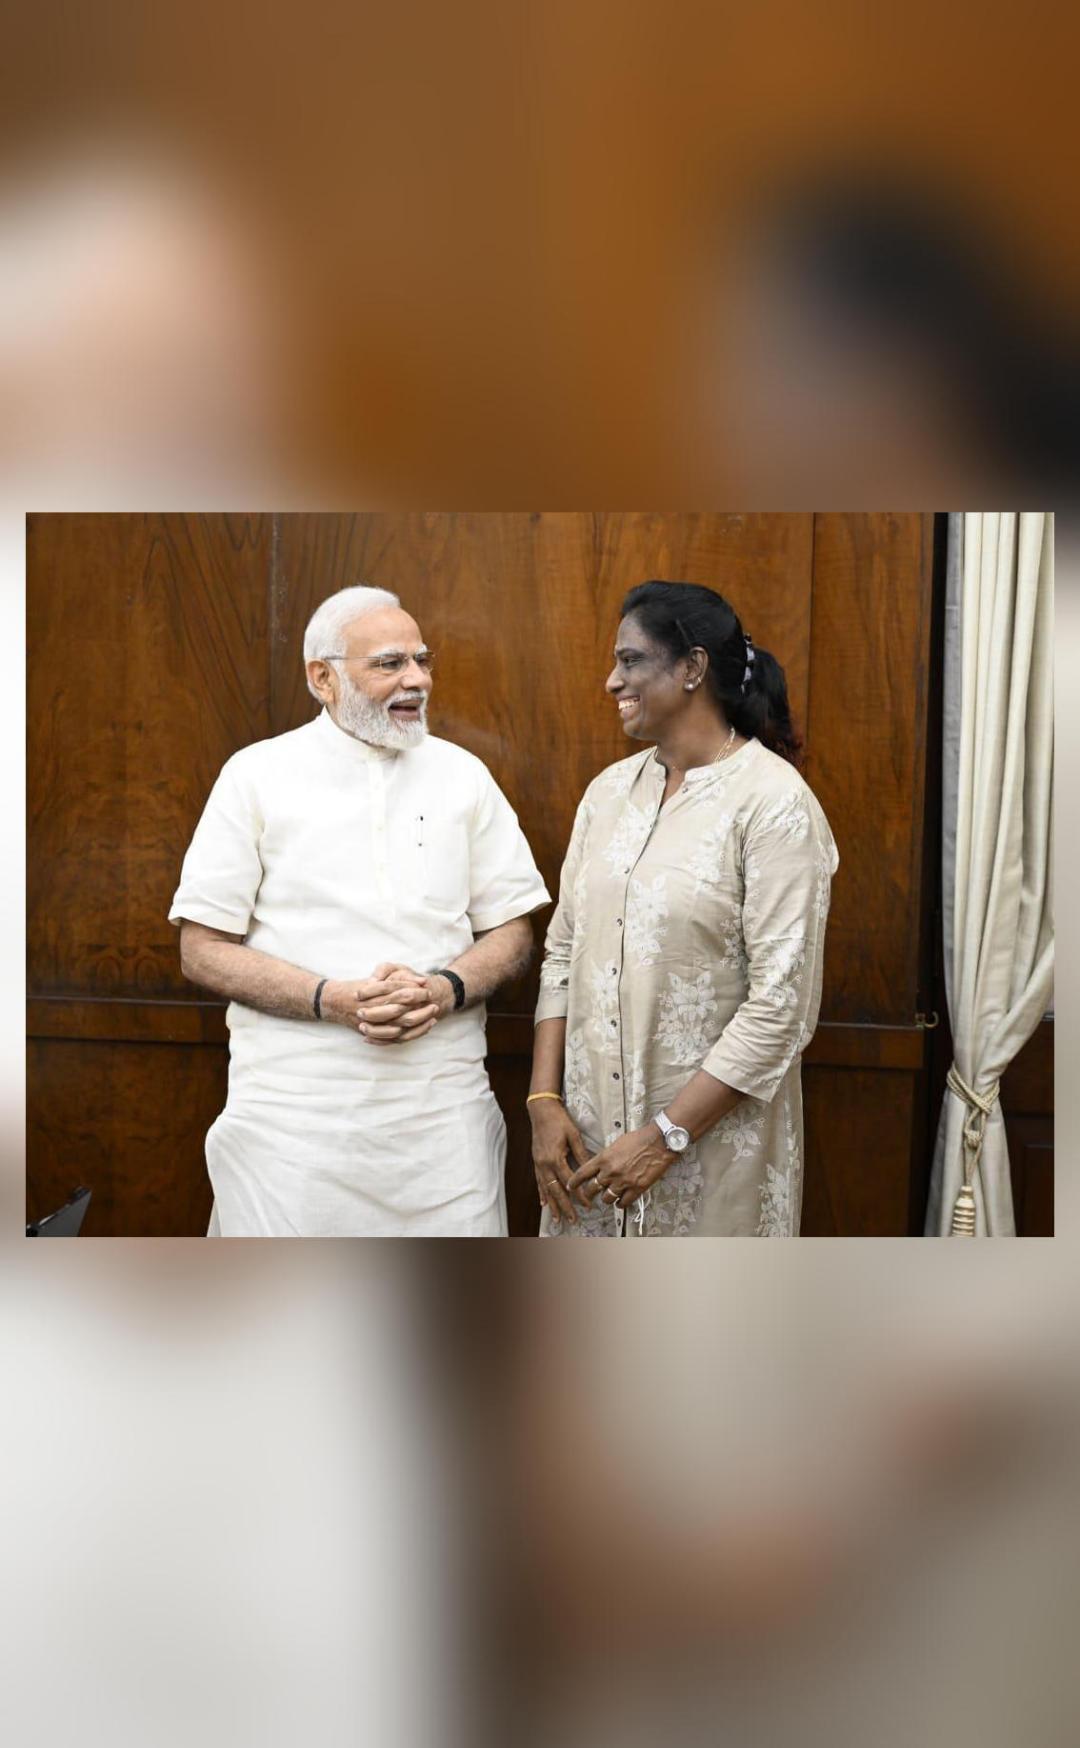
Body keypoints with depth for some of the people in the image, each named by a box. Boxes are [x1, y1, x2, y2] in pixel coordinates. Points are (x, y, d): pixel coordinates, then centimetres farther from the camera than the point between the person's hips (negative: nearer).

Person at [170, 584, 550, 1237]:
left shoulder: (464, 774, 8)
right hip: (292, 1109, -2)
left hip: (445, 1104, 2)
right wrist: (334, 999, -16)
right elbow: (203, 950, -2)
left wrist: (447, 989, -12)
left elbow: (513, 932, 9)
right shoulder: (258, 775, 0)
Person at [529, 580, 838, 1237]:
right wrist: (545, 1101, -1)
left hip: (713, 1133, -5)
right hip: (589, 1127, 5)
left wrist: (667, 1135, -16)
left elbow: (782, 1005, -17)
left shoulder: (774, 803, -12)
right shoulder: (610, 790, 7)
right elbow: (563, 952, 8)